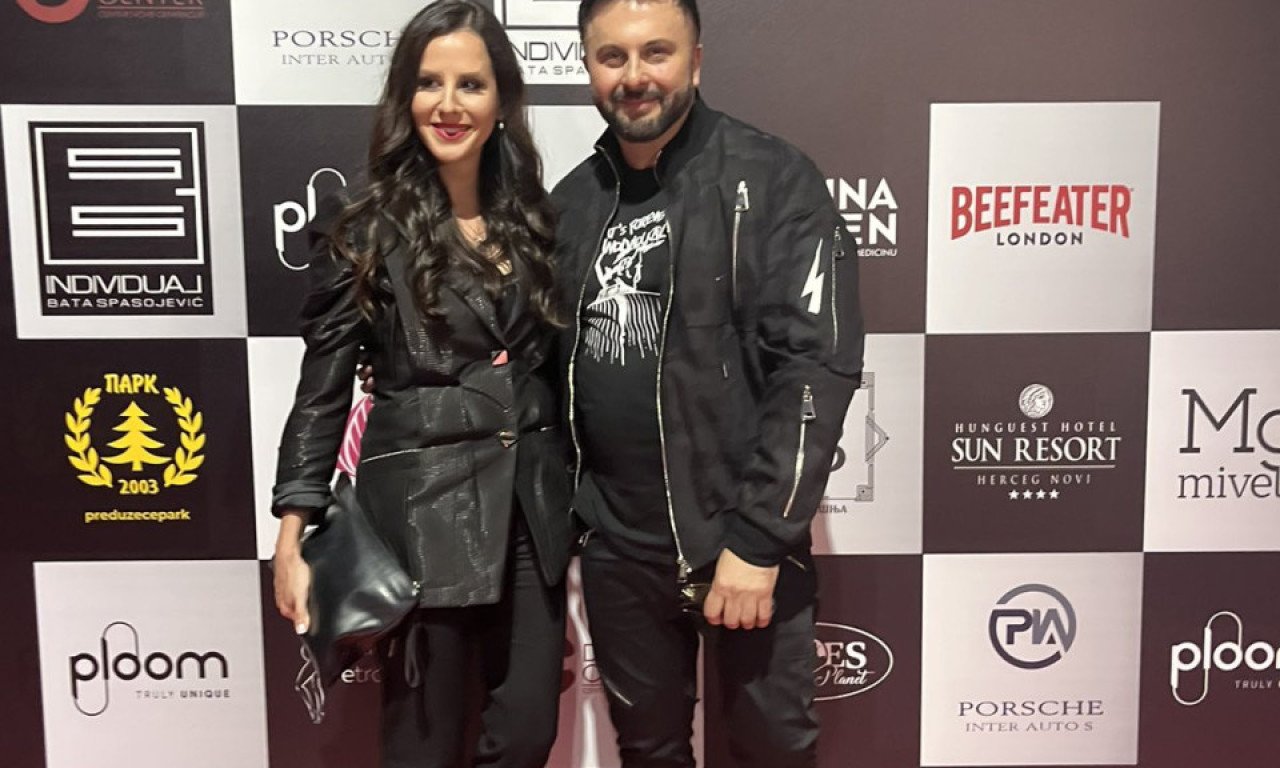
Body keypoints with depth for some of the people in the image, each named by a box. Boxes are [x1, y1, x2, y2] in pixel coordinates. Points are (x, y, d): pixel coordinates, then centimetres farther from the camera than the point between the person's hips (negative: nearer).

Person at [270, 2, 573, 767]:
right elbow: (322, 393, -3)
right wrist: (292, 537, -7)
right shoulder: (363, 231, -4)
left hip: (534, 511, 4)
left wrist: (573, 502, 14)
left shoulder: (535, 220, 8)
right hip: (422, 516, -4)